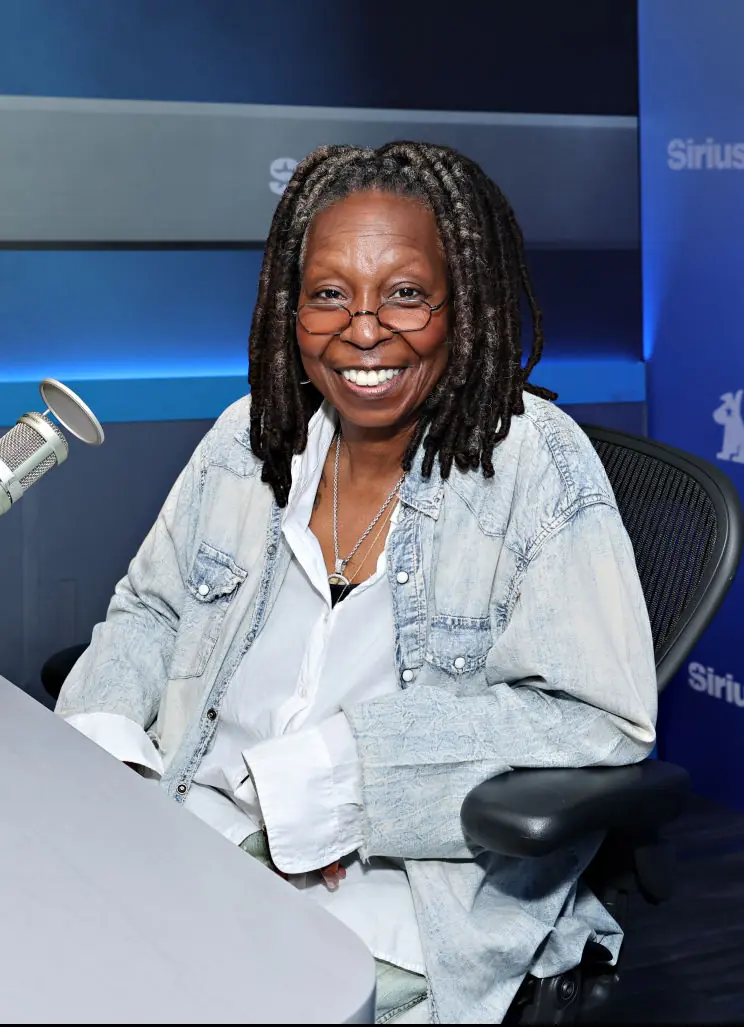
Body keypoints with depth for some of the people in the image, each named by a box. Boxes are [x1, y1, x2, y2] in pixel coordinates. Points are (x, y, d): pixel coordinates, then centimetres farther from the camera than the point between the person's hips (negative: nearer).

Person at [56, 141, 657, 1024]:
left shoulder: (538, 469, -11)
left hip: (405, 904, -5)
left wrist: (329, 772, -21)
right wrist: (97, 744, -4)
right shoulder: (253, 437, 6)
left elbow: (602, 721, -17)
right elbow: (149, 610, 18)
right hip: (187, 831, 5)